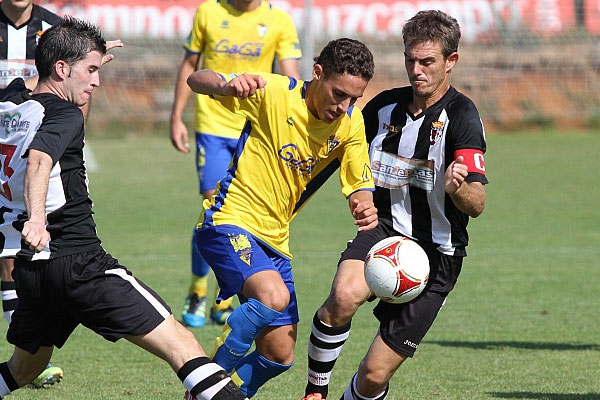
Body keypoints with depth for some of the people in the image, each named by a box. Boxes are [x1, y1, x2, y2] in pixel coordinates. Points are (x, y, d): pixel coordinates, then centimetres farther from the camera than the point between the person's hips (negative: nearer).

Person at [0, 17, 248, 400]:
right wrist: (37, 218, -49)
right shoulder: (64, 115, -10)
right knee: (179, 343, -13)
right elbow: (39, 159, -31)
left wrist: (85, 58, 48)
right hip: (79, 262, -8)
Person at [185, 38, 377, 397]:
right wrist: (228, 85, -42)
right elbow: (197, 80, -18)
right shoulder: (276, 93, -15)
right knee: (273, 296, -33)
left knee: (279, 356, 5)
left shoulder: (351, 125, -1)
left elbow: (360, 188, 1)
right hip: (230, 220, -7)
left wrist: (365, 209, -24)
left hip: (275, 239, 7)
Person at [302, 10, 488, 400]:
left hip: (436, 254, -3)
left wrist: (458, 188, -47)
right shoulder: (385, 106, 3)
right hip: (385, 229, 3)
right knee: (345, 294, -32)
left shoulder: (461, 116, -14)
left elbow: (477, 205, -24)